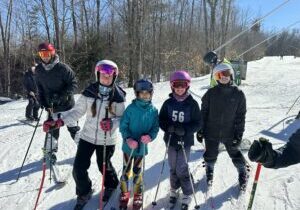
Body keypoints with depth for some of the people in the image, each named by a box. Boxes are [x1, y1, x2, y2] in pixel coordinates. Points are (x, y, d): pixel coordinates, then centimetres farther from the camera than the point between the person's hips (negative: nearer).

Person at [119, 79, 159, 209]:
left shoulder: (153, 110, -6)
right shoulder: (131, 108, -13)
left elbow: (155, 127, -1)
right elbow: (123, 126, -8)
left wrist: (150, 136, -21)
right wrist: (128, 139, -22)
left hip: (142, 147, 1)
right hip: (128, 146, -1)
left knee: (137, 172, 15)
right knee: (126, 171, 12)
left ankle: (138, 194, 36)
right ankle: (124, 193, 35)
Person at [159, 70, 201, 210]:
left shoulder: (192, 103, -7)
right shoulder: (168, 103, -1)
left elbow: (198, 123, -5)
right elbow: (161, 120, 3)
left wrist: (185, 130, -21)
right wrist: (168, 127, -17)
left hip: (185, 141, -3)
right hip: (171, 140, 3)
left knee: (181, 169, -3)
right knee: (173, 167, 14)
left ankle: (187, 194, 19)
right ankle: (174, 190, 36)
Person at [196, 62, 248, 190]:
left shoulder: (238, 94, -6)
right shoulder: (211, 93, -7)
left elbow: (241, 116, -2)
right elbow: (203, 112, -2)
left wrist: (239, 134, -5)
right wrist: (200, 130, -2)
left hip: (230, 133, 0)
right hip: (211, 132, 0)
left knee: (235, 154, 14)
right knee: (210, 155, 15)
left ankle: (243, 174, 42)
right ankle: (209, 172, 44)